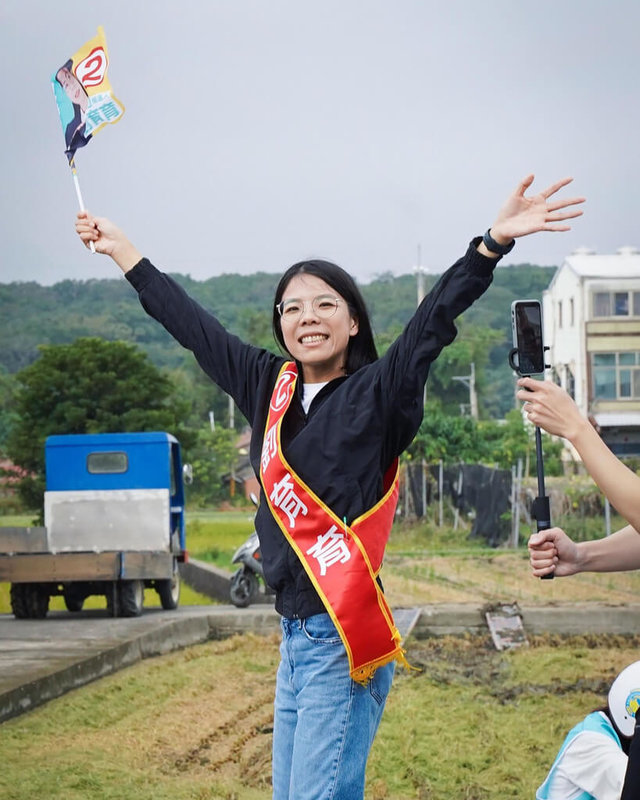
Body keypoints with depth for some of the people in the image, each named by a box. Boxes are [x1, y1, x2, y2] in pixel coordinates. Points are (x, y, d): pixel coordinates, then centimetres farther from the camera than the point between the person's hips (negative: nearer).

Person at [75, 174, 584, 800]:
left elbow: (435, 320, -17)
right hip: (295, 636, 7)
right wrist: (121, 250, 27)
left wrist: (494, 240, -30)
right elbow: (191, 325, 19)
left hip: (344, 641, -7)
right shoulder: (270, 389, 10)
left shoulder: (376, 395, -5)